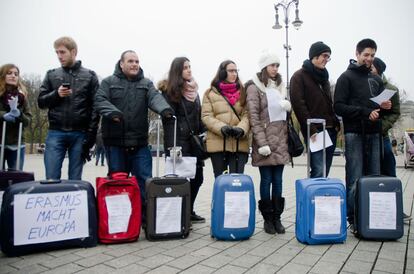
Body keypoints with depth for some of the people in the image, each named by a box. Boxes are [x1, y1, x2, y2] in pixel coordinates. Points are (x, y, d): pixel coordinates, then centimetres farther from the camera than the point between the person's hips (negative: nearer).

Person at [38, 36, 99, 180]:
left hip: (79, 134, -1)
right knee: (51, 178, 0)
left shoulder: (89, 76, 5)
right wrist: (56, 94, -9)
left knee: (75, 179, 5)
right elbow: (41, 101, 12)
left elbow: (95, 107, -1)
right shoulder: (52, 75, 12)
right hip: (55, 133, 2)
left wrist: (90, 135, -8)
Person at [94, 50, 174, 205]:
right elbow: (99, 101, -4)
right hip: (115, 142, -1)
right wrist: (112, 112, -26)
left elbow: (155, 98, -7)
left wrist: (164, 108, -30)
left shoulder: (146, 84, 12)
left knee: (145, 180, 3)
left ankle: (145, 212, 15)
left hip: (140, 143, 1)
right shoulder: (109, 82, 9)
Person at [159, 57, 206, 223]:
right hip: (180, 141, -7)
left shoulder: (193, 89, 18)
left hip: (194, 141, 7)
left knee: (197, 176, 8)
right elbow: (168, 119, -10)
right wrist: (172, 145, -17)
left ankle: (189, 211, 23)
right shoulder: (170, 90, -4)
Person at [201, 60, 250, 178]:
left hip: (239, 143, 1)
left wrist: (241, 129, -16)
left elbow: (246, 115, 5)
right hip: (218, 143, -1)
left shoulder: (242, 92, 15)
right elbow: (206, 116, -1)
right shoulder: (210, 93, 9)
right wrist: (222, 128, -17)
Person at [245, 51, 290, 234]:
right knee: (266, 180, 1)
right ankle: (267, 218, 12)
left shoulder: (280, 86, 17)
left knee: (278, 180, 7)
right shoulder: (254, 87, -3)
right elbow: (253, 117, -10)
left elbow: (287, 108, 26)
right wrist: (262, 143, -15)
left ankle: (277, 217, 16)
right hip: (265, 140, -5)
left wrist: (288, 106, 2)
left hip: (281, 140, 5)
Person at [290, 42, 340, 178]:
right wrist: (311, 129, -17)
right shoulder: (299, 76, -3)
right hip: (314, 132, -7)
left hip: (330, 130, 7)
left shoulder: (323, 76, 21)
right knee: (319, 171, -12)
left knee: (325, 171, 8)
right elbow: (298, 105, -12)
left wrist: (336, 123, 10)